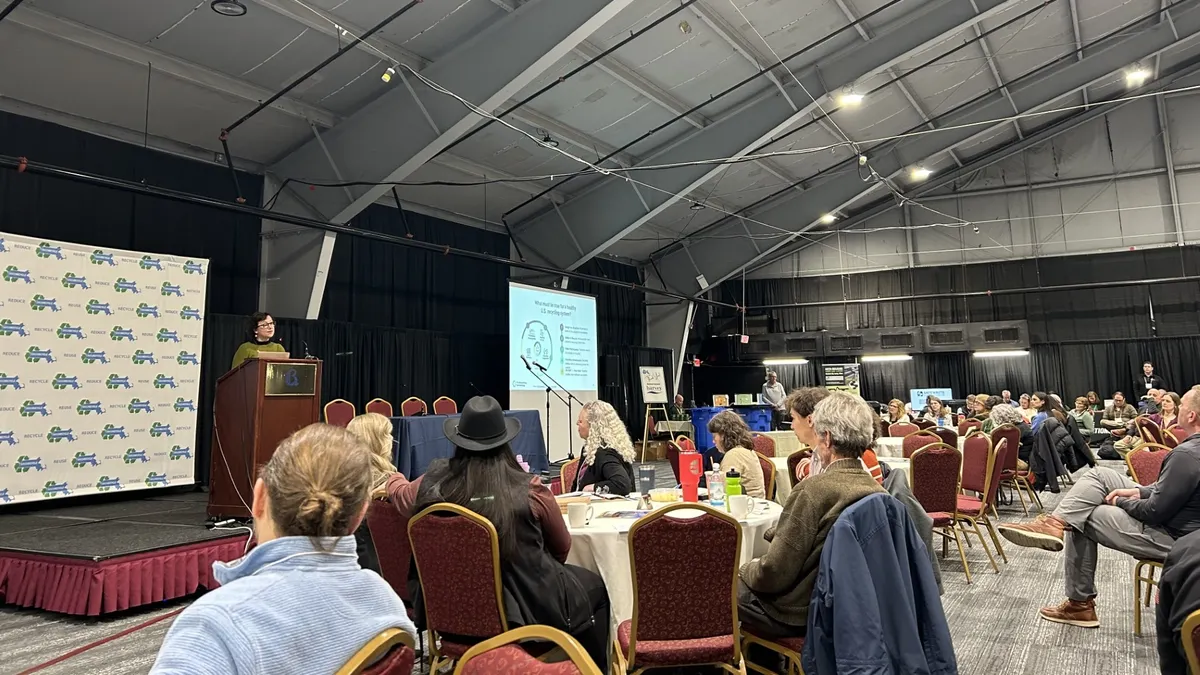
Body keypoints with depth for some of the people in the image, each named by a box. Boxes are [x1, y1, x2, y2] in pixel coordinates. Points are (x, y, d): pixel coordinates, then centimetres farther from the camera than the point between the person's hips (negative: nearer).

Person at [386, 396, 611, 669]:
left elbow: (399, 494, 12)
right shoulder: (529, 490, -20)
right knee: (594, 585, 22)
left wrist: (394, 477, 35)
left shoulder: (433, 484, -13)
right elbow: (562, 548, -1)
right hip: (529, 607, -4)